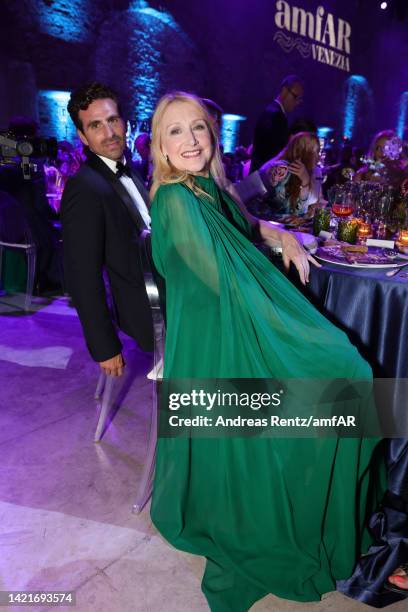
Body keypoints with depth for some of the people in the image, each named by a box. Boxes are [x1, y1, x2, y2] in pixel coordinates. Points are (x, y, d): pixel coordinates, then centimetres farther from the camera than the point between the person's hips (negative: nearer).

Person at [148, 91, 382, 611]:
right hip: (215, 339, -8)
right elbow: (223, 278, -24)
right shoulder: (176, 200, -21)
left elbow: (244, 224, 22)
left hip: (236, 326, 8)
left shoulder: (209, 188, 6)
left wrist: (280, 234, 4)